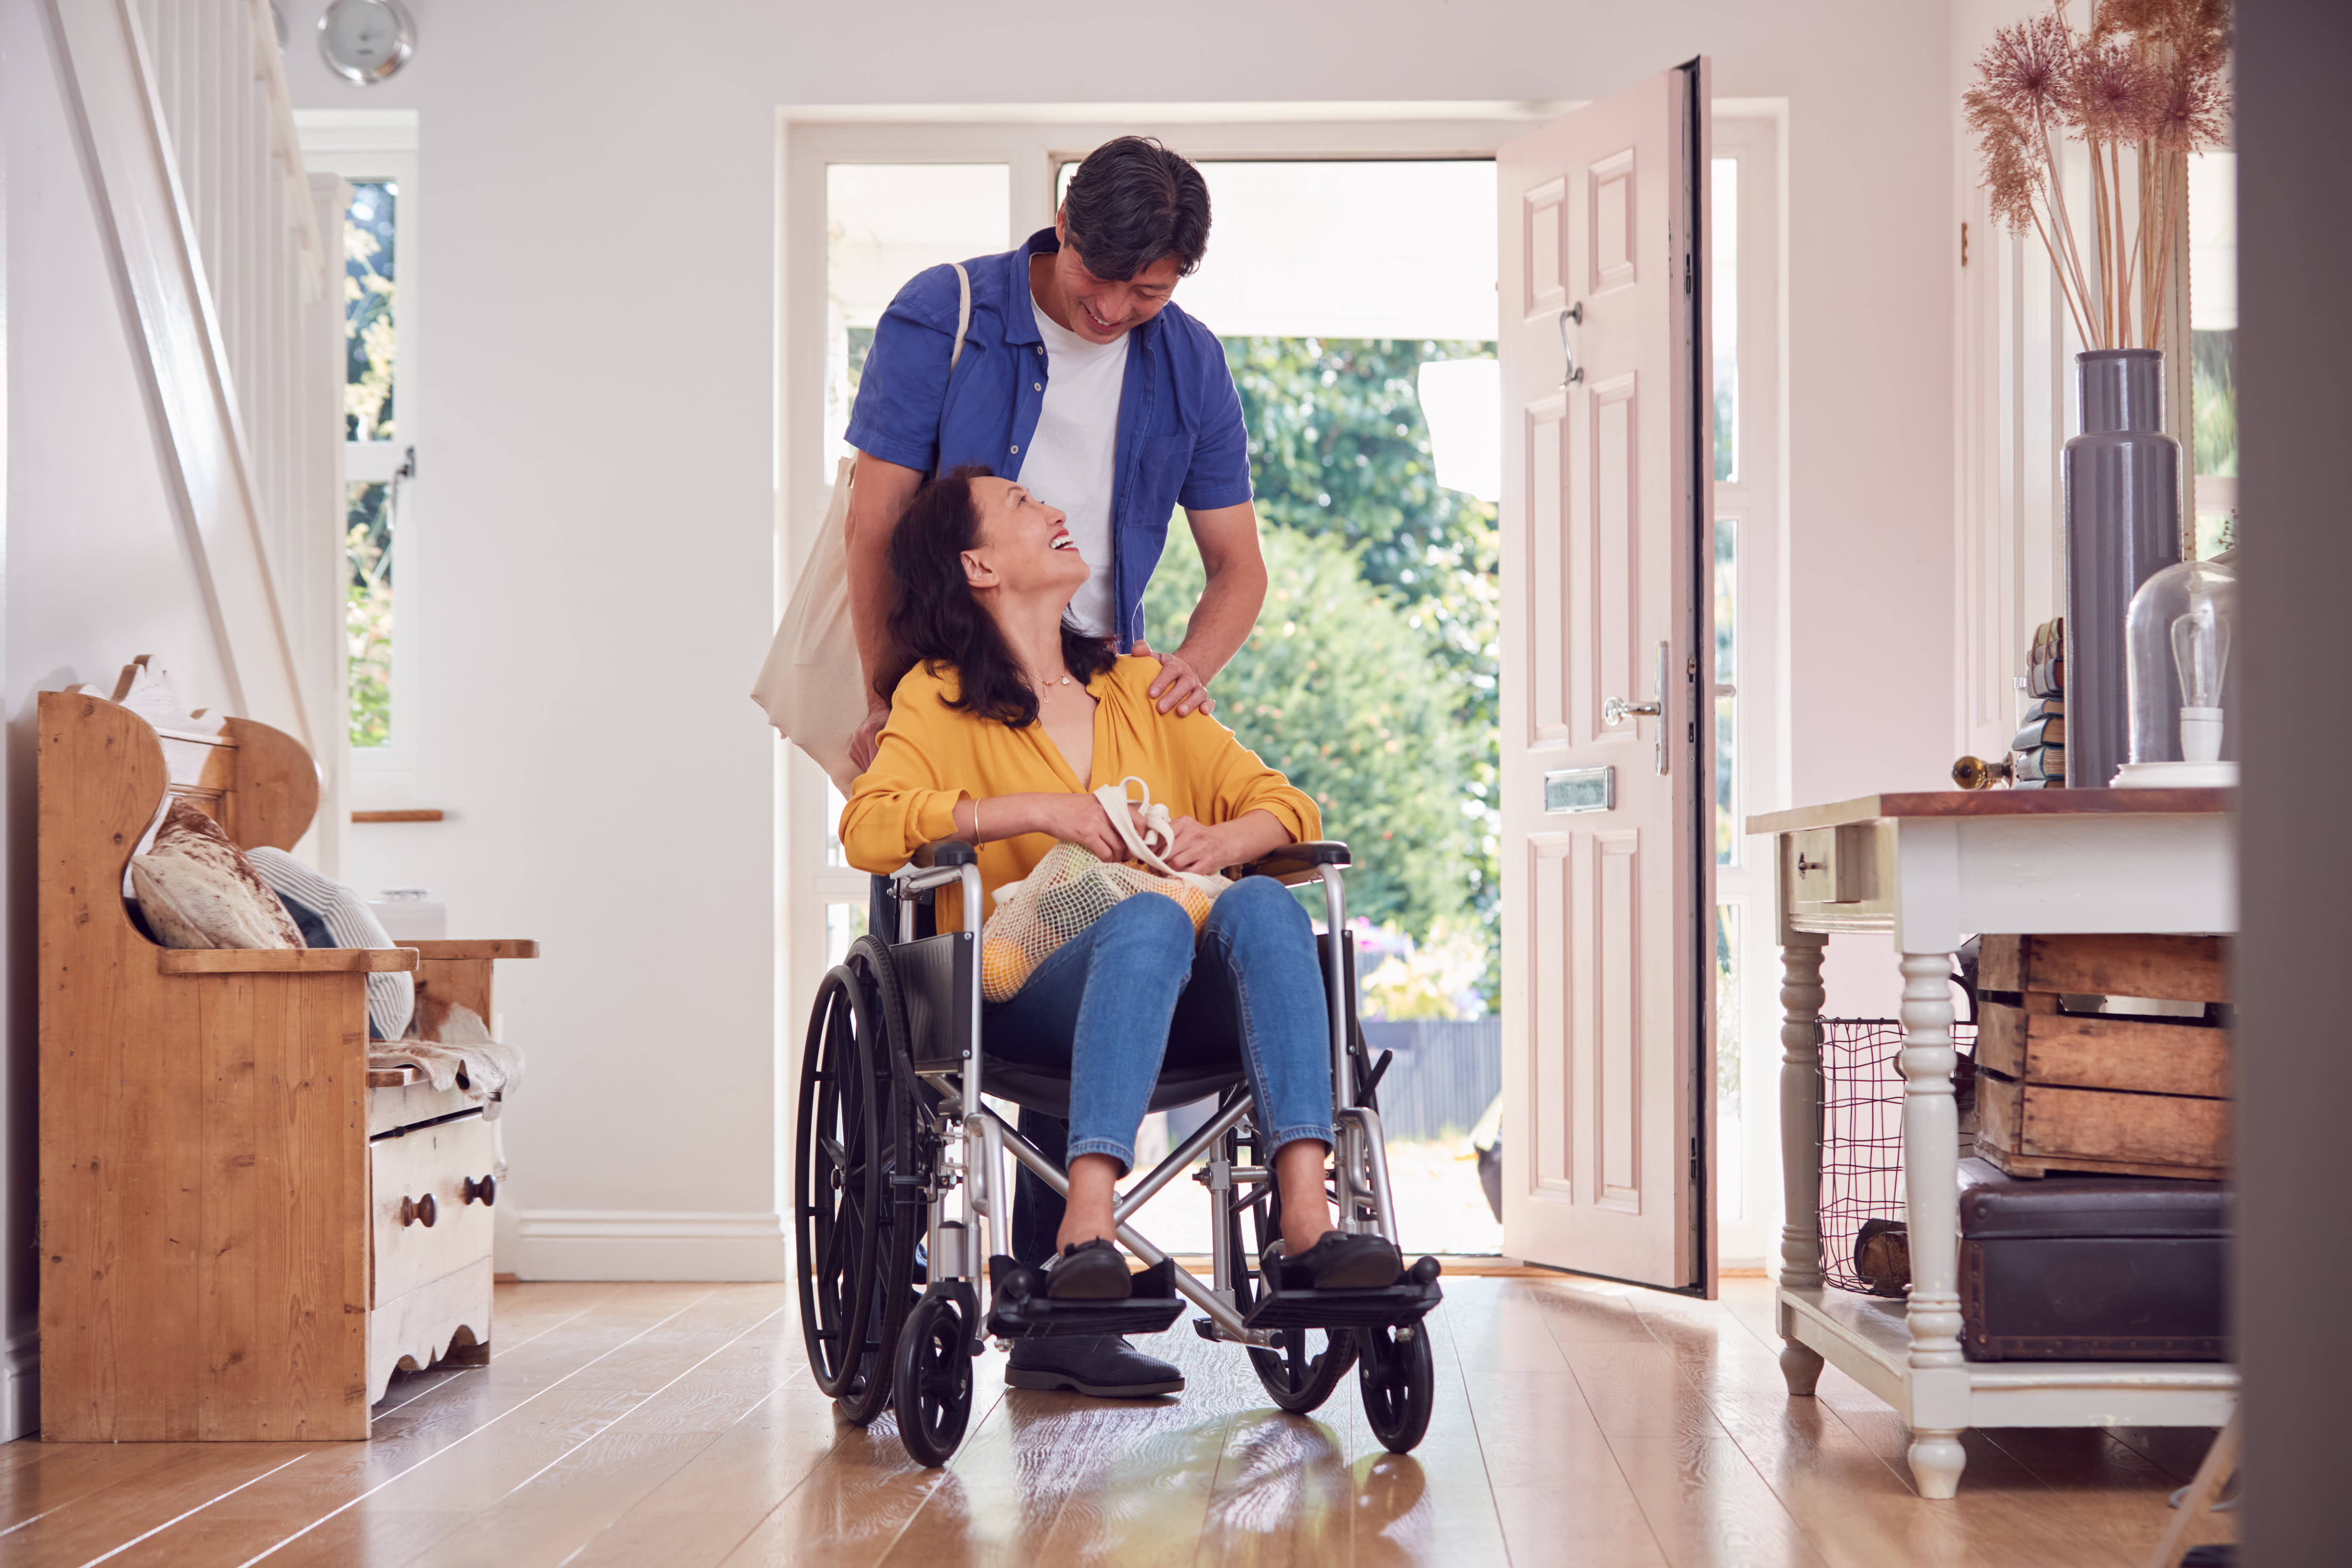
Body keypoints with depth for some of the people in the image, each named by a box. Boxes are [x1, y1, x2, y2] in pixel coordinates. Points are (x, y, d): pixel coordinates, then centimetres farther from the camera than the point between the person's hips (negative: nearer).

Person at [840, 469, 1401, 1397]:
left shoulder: (1138, 687, 24)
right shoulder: (939, 696, 11)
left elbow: (1285, 806, 17)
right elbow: (868, 828, -8)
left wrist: (1222, 840, -6)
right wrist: (1037, 810, -15)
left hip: (1184, 1003, 4)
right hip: (1024, 998, -3)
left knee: (1263, 905, -29)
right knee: (1149, 919, -36)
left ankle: (1307, 1225, -44)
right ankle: (1084, 1238, -47)